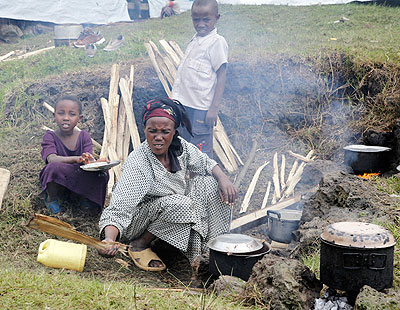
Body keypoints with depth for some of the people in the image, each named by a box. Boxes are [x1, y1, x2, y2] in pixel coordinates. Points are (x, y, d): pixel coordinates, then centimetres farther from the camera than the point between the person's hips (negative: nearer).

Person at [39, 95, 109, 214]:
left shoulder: (84, 136, -1)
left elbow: (89, 161, -13)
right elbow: (52, 159, -29)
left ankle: (85, 196, 6)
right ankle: (51, 198, -4)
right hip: (56, 182, -2)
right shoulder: (50, 136, -10)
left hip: (80, 181, 2)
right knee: (54, 167, -35)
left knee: (102, 174, -24)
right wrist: (77, 159, -47)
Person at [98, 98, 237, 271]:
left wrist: (223, 179, -13)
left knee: (209, 182, -9)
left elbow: (206, 163, 7)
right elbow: (117, 211, -35)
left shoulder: (179, 147, -13)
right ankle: (139, 244, -12)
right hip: (141, 223, -6)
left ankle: (210, 244, 1)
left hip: (174, 212, 6)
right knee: (179, 203, -33)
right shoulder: (137, 163, -30)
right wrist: (109, 240, -53)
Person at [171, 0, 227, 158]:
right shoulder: (196, 39, 12)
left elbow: (221, 76, -15)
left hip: (202, 108, -8)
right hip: (187, 104, 8)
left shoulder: (217, 42, -13)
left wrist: (214, 108, -20)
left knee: (201, 152, -4)